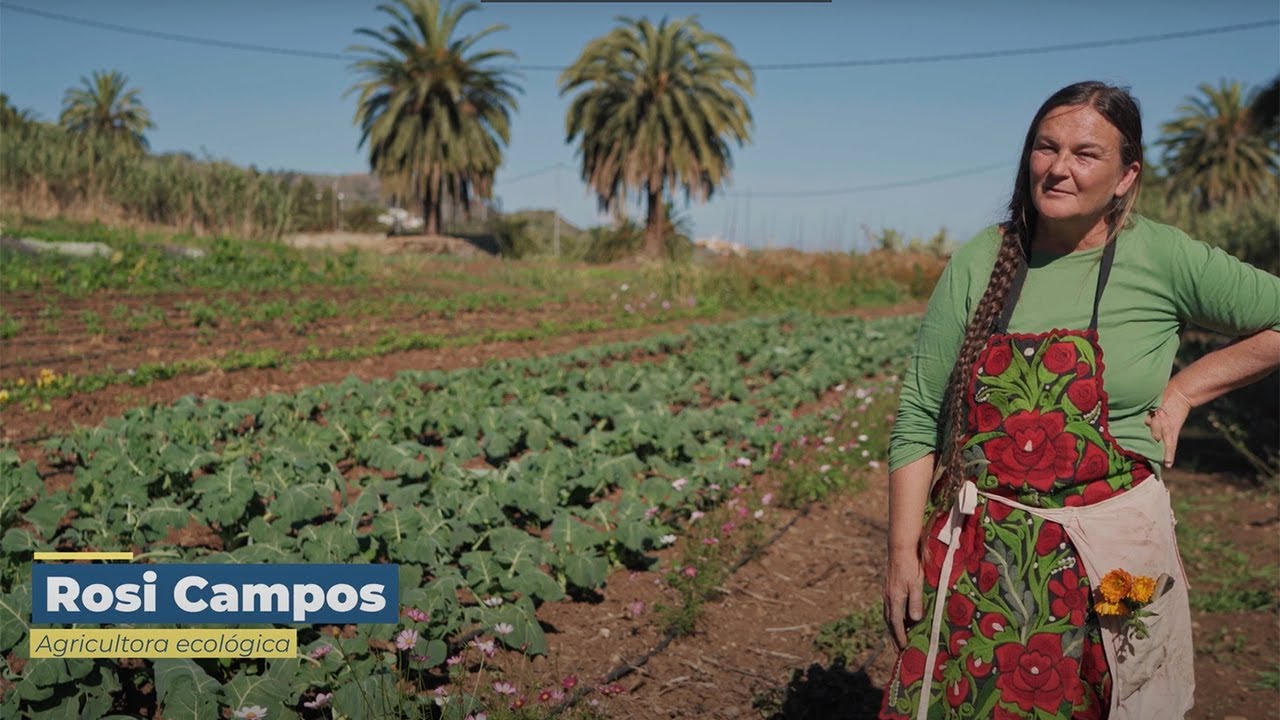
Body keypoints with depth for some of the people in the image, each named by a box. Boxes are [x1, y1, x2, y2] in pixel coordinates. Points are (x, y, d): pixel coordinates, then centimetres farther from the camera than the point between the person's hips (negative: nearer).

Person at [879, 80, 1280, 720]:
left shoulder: (1164, 258, -5)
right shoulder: (978, 263, -2)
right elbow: (917, 416, -1)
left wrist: (1185, 388, -5)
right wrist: (903, 552, -4)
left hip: (1107, 558, -1)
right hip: (973, 556, 1)